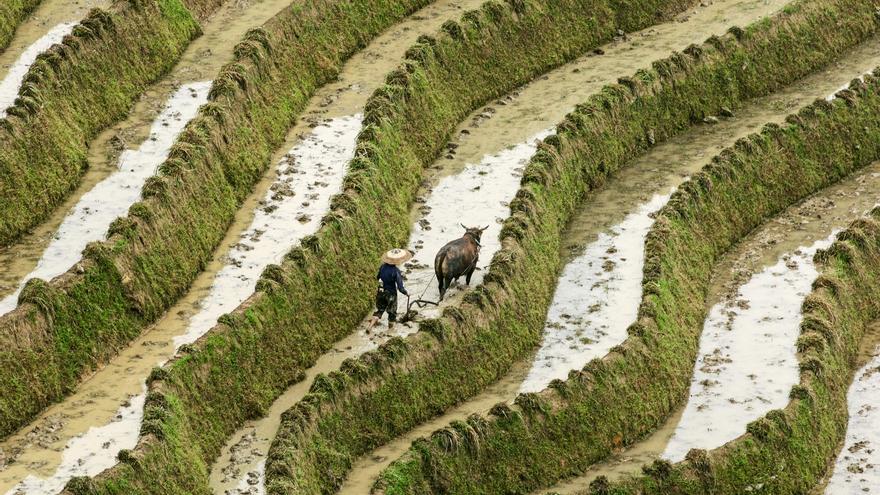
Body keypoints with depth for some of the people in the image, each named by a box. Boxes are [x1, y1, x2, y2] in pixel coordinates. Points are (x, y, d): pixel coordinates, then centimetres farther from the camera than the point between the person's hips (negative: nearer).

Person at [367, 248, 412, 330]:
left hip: (381, 292, 4)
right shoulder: (396, 272, -24)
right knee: (392, 312, 17)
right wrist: (406, 293, -4)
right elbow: (400, 288, -23)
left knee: (379, 310, 20)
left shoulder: (383, 267, -8)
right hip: (391, 294, -4)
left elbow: (377, 277, 10)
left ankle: (371, 323, 5)